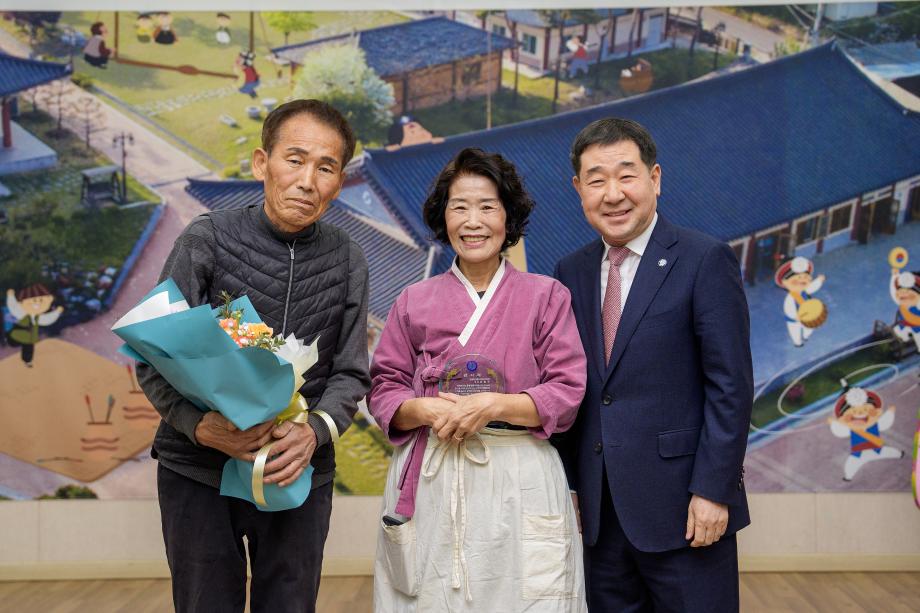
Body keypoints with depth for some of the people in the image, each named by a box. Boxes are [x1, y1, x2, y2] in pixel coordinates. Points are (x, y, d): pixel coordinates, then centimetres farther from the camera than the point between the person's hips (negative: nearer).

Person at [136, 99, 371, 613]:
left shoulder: (347, 261, -2)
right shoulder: (208, 239, -7)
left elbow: (351, 374, 1)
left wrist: (316, 431, -19)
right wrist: (200, 425, -24)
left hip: (300, 474, 2)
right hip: (198, 471, -1)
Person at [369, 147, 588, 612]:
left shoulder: (546, 296, 4)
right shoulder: (414, 302, 8)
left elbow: (567, 393, -2)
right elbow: (383, 391, 7)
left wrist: (493, 405, -15)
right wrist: (425, 410, -13)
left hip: (519, 485, -1)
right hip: (428, 484, 1)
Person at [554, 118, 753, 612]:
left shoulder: (705, 261, -7)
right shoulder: (571, 271, 8)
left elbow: (731, 385, -10)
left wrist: (713, 491, -14)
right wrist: (567, 482, 6)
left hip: (682, 509, -5)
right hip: (600, 512, 5)